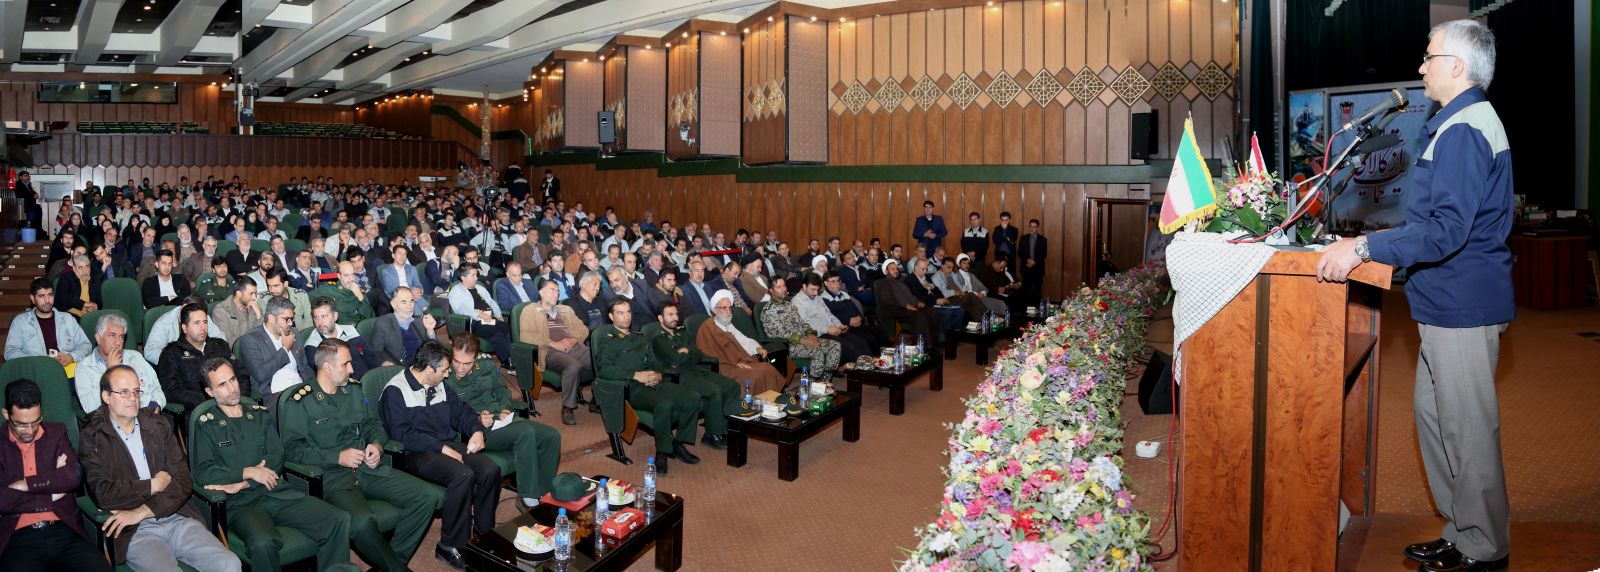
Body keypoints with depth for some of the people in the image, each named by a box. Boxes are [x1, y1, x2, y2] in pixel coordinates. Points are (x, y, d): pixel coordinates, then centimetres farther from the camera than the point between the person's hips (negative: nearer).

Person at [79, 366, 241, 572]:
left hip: (177, 519, 4)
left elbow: (184, 481, 6)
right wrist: (154, 485, -1)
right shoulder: (92, 437, 4)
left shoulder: (158, 425, 14)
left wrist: (141, 512, -6)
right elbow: (103, 494, -8)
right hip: (134, 532, -4)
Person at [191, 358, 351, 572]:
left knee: (340, 520, -19)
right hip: (241, 502, -4)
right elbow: (202, 473, -4)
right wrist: (248, 472, -8)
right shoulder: (206, 424, 8)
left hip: (276, 491, 4)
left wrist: (240, 484, -7)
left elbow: (276, 457, 6)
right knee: (263, 542, -38)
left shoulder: (260, 414, 18)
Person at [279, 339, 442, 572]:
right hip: (332, 476, -6)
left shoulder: (353, 390, 14)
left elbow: (374, 424, 23)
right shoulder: (299, 401, -3)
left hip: (368, 468, 6)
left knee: (427, 496, -13)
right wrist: (338, 457, -15)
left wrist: (376, 444, 1)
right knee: (362, 522, -37)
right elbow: (291, 449, -10)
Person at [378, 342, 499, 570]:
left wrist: (476, 430, -1)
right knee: (463, 475, -32)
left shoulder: (439, 385, 15)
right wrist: (441, 448, -22)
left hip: (448, 444, 7)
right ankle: (449, 546, -19)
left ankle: (484, 532, -1)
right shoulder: (395, 391, -9)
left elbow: (460, 410, 21)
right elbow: (401, 433, -17)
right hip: (415, 454, -7)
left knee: (490, 470, -18)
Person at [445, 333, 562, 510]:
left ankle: (543, 492, -3)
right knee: (526, 433, -33)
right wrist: (476, 421, -22)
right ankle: (528, 498, -26)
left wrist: (505, 409, 2)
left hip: (502, 420, 7)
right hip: (477, 429, -7)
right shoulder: (444, 379, -8)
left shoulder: (486, 366, 9)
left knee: (552, 436, -12)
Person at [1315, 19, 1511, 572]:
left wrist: (1363, 248, -30)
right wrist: (1375, 242, 24)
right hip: (1450, 303, 11)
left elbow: (1446, 229, -28)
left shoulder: (1463, 132, -19)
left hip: (1462, 306, -11)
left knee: (1467, 428, 0)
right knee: (1434, 415, 17)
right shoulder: (1468, 122, 17)